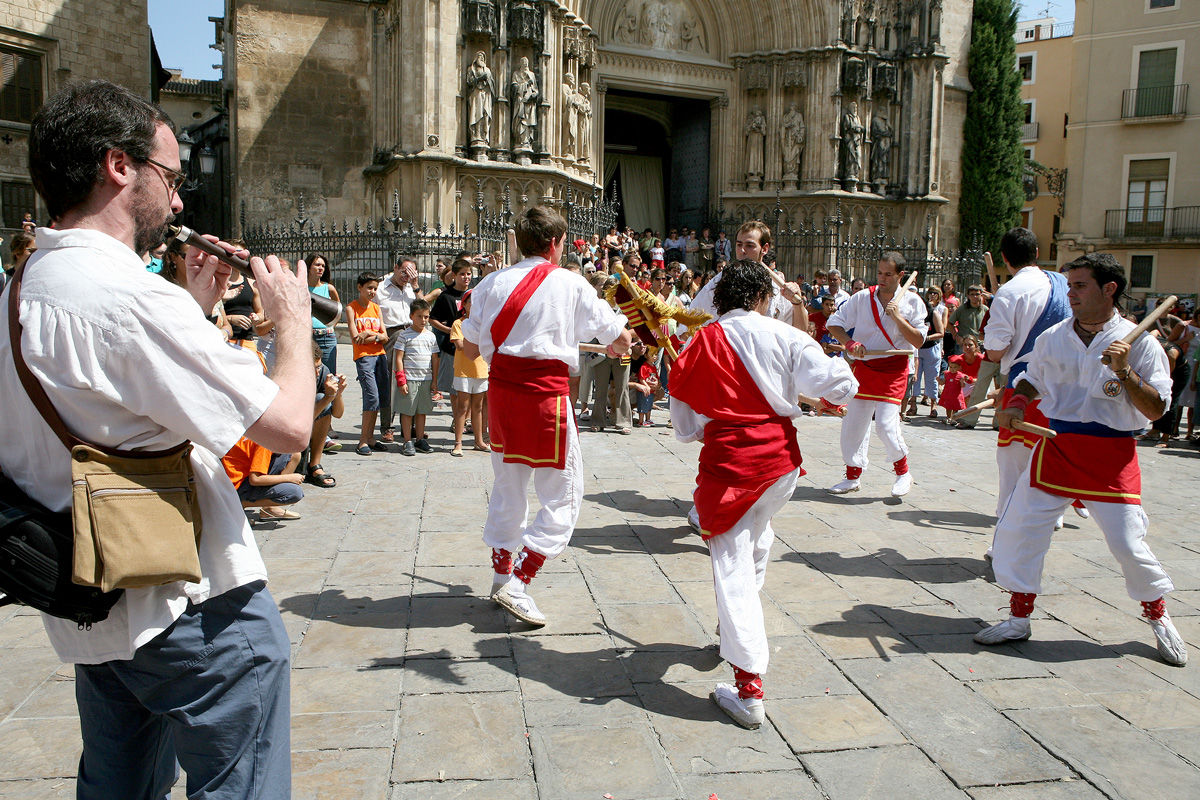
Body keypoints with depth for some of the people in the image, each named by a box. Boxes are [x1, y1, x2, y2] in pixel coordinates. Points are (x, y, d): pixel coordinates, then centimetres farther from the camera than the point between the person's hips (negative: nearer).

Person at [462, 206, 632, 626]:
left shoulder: (493, 283, 7)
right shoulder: (571, 284, -2)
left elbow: (470, 348, 11)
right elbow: (620, 342, 4)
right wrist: (616, 346, 29)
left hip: (500, 389, 5)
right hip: (545, 393, -5)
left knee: (508, 485, 21)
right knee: (563, 495, 6)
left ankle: (502, 575, 32)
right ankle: (518, 582, -1)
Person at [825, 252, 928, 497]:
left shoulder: (912, 301, -3)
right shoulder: (862, 298, 1)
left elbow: (919, 341, -7)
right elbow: (834, 323, 3)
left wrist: (897, 317, -17)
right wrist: (849, 342, -14)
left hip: (893, 369, -3)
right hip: (864, 365, 3)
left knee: (886, 423, -15)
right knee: (852, 423, 5)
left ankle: (903, 472, 8)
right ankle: (853, 476, 21)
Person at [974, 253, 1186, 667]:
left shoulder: (1139, 342, -6)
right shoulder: (1052, 338, 4)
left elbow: (1156, 409, -8)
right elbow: (1032, 379, 19)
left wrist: (1124, 372, -20)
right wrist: (1017, 403, -1)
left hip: (1112, 457, -3)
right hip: (1055, 447, 3)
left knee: (1129, 545, -1)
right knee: (1016, 529, -1)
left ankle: (1158, 619, 28)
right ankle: (1019, 620, 15)